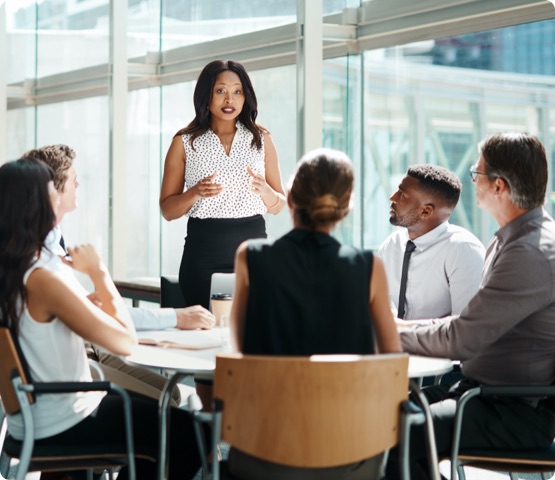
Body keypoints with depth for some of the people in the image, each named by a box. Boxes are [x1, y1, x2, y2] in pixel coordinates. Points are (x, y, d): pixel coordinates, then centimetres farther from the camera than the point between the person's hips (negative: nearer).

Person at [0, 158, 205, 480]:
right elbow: (125, 341, -24)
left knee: (157, 414, 26)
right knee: (192, 433, 3)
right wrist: (98, 272, -14)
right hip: (62, 424, -9)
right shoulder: (42, 280, -27)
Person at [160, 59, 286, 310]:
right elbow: (167, 209, 4)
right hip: (203, 254, -1)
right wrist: (195, 193, -15)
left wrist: (264, 190, -10)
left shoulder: (261, 139, 8)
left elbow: (278, 206, 11)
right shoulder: (184, 142, 3)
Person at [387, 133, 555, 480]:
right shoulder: (513, 239, 13)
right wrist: (413, 327, 9)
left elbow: (462, 340, -21)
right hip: (483, 389, 10)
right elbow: (478, 322, 20)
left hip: (519, 413, -10)